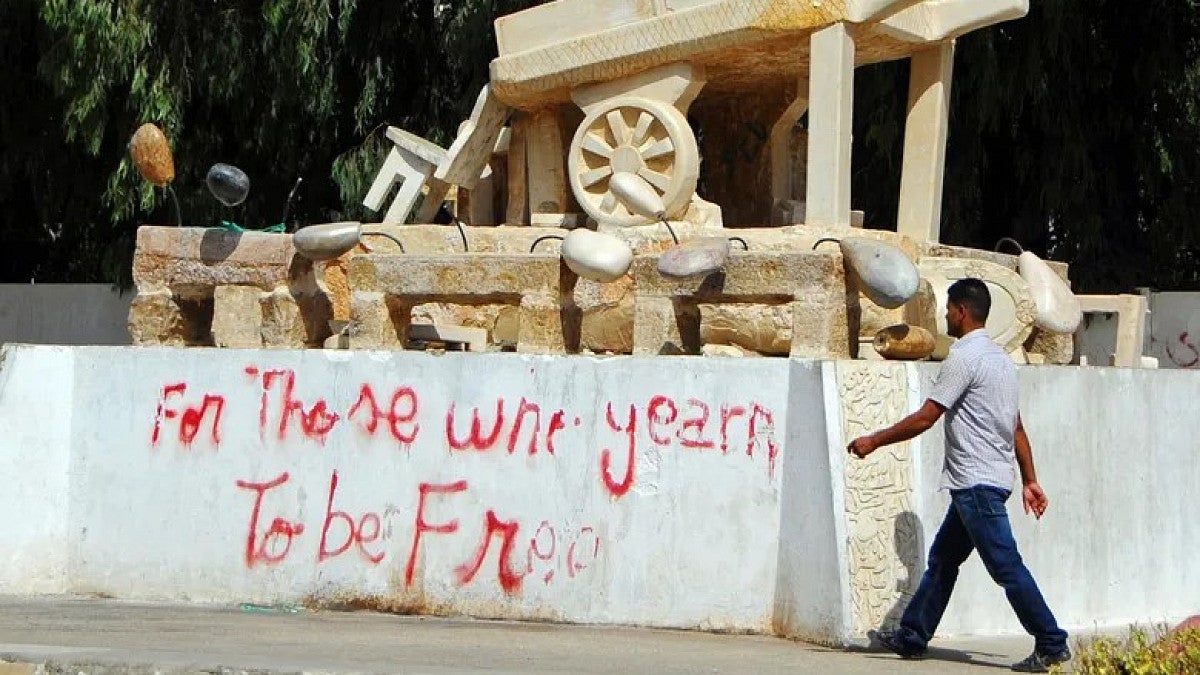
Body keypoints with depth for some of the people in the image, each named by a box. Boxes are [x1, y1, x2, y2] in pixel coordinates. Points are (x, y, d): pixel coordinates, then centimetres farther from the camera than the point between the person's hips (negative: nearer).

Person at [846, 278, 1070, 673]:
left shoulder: (964, 358, -14)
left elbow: (925, 418, -15)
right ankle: (911, 638, 22)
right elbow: (1017, 428, 18)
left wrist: (874, 442, -5)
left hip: (976, 483, -10)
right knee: (942, 559, 16)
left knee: (1006, 566, -8)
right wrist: (1030, 480, 20)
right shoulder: (1000, 359, 16)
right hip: (983, 481, 10)